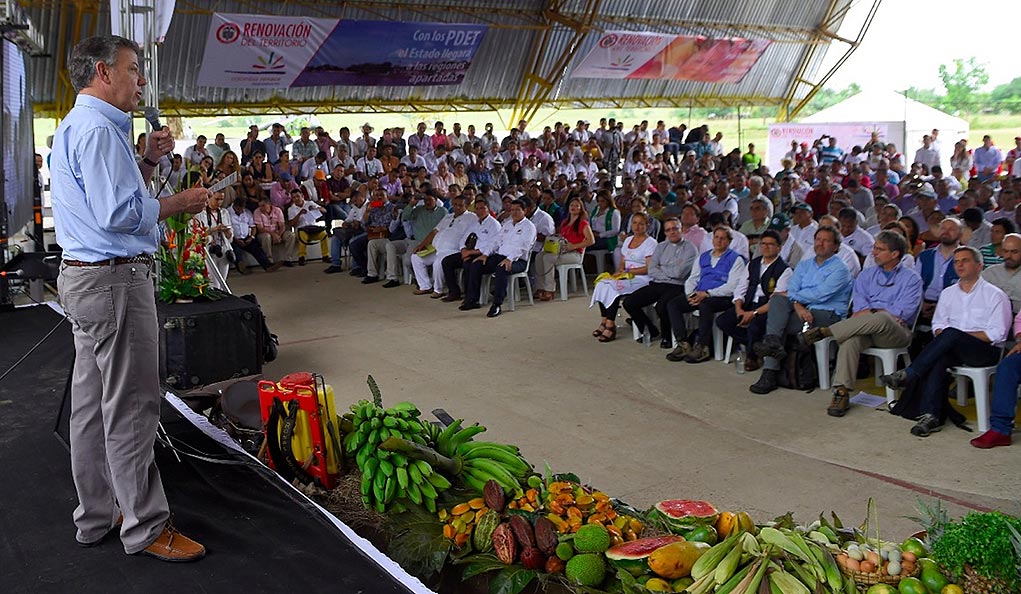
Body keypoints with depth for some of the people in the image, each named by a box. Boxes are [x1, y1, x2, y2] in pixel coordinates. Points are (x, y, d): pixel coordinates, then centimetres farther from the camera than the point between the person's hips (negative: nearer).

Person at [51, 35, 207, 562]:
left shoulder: (75, 127, 20)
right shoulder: (97, 130, -15)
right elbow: (118, 213, -24)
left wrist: (147, 161, 13)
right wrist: (181, 202, -12)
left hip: (85, 278, 11)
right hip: (113, 280, -11)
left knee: (92, 402, 14)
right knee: (131, 407, -5)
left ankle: (96, 516, 25)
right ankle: (145, 528, 4)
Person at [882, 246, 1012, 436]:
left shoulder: (995, 295, 5)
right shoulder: (948, 293, 22)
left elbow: (996, 333, -5)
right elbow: (938, 324, 17)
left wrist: (958, 335, -13)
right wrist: (942, 335, -8)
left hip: (986, 351, -4)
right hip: (952, 349, 4)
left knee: (951, 334, -35)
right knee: (939, 358, -33)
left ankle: (908, 375, -35)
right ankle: (930, 415, -42)